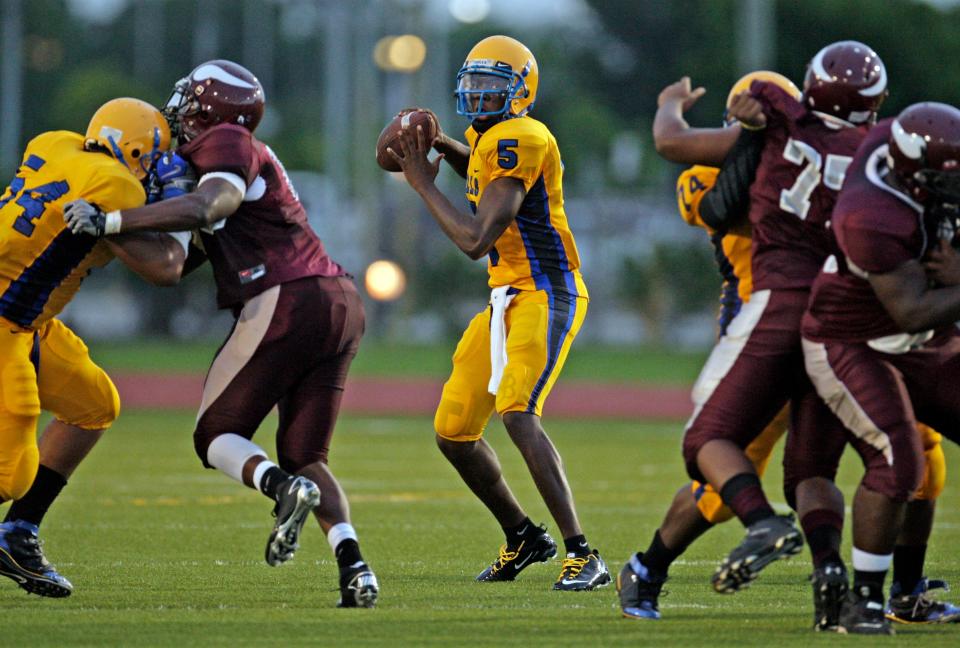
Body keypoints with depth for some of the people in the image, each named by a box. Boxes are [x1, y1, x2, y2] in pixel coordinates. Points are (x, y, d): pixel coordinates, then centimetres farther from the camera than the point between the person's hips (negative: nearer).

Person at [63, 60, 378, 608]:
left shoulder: (229, 144, 1)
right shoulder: (253, 156, 27)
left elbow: (204, 208, -20)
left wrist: (109, 221, -17)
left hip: (285, 301, -8)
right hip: (340, 301, 8)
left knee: (217, 436, 7)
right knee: (305, 455, 13)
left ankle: (283, 487, -22)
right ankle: (355, 568, -8)